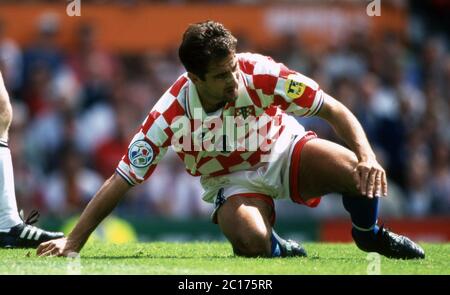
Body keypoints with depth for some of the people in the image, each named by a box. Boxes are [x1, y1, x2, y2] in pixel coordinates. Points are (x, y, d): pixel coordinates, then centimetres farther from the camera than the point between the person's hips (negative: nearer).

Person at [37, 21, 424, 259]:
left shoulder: (259, 73, -27)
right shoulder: (171, 114, -28)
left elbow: (334, 110, -20)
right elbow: (120, 182, -22)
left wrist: (366, 157, -37)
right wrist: (73, 242, -27)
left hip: (284, 149, 1)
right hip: (233, 180, -1)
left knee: (358, 171, -28)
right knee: (253, 243, -35)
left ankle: (368, 234, 7)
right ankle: (285, 251, 4)